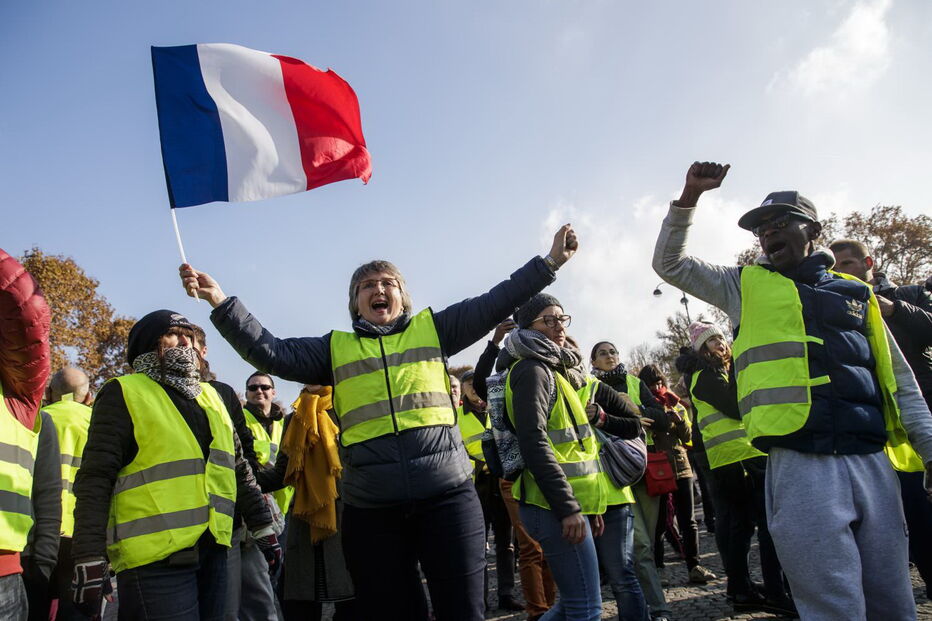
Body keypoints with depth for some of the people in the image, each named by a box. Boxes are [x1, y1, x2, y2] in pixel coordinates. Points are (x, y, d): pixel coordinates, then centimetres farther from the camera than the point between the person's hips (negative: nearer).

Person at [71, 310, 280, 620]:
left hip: (212, 551, 6)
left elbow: (239, 470, 21)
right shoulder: (124, 394, -1)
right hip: (155, 559, -6)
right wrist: (89, 559, -14)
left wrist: (263, 525, 18)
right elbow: (95, 480, -8)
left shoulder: (210, 396, 17)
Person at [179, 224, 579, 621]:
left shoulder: (432, 330, 12)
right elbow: (272, 354, 5)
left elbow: (494, 304, 7)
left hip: (448, 496, -1)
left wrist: (549, 262, 3)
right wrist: (222, 303, -4)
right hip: (371, 509, 1)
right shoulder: (335, 348, 13)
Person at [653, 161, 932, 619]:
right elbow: (669, 263, 10)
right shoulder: (746, 287, 13)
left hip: (874, 463, 3)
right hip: (801, 466, -3)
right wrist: (690, 196, 0)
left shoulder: (859, 295, 17)